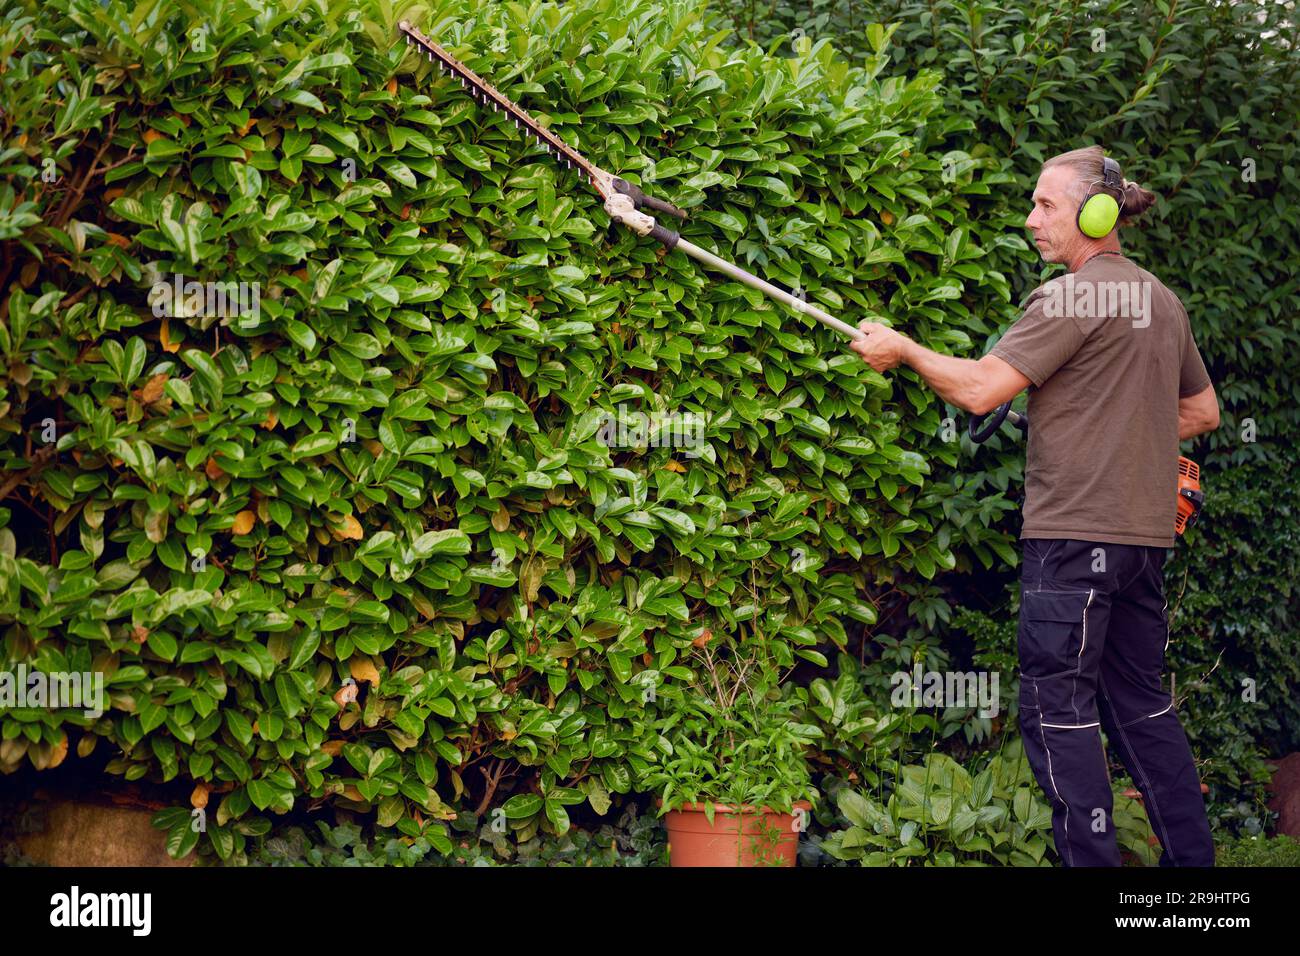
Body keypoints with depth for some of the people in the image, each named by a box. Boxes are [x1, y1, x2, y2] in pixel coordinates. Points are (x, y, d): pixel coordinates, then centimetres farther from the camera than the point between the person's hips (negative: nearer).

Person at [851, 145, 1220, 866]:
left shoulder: (1073, 296, -12)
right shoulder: (1161, 300, 14)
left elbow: (980, 389, -17)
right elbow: (1203, 410, 25)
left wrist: (902, 348, -3)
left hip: (1074, 533, -8)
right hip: (1146, 534, 8)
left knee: (1058, 705, -4)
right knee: (1140, 701, 13)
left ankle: (1092, 859, -6)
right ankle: (1192, 856, 14)